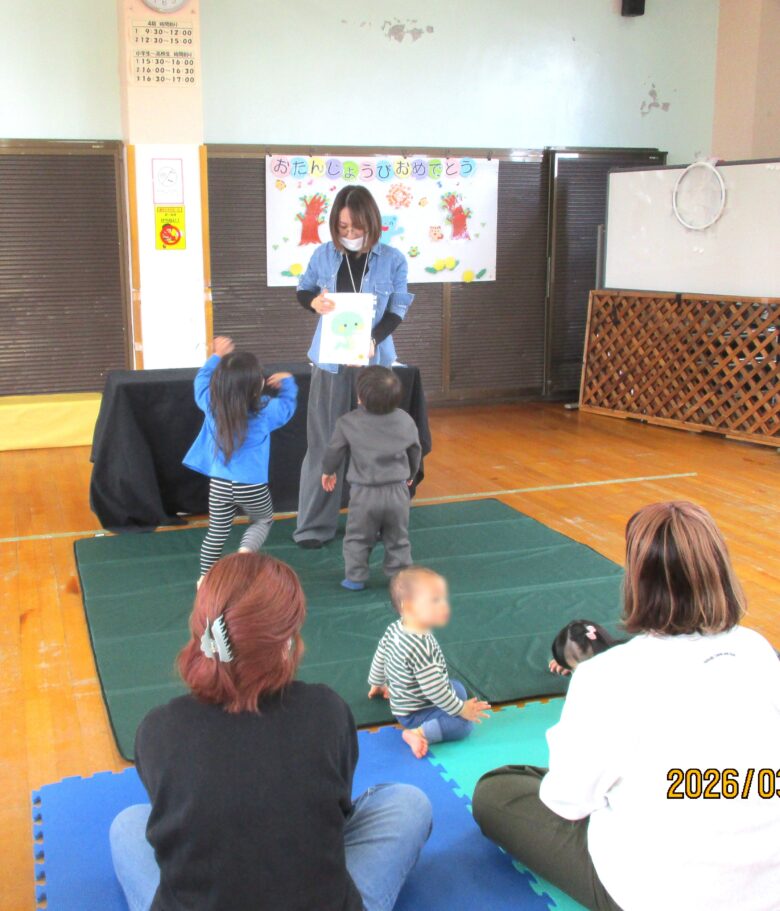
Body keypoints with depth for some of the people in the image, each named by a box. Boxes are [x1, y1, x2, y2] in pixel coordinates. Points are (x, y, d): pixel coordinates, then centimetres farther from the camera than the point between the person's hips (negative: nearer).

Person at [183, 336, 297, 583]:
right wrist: (287, 381, 25)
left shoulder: (212, 405, -7)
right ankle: (245, 552, -2)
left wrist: (216, 356, 25)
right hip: (253, 487, -2)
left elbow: (202, 380, 14)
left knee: (217, 532, 15)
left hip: (220, 484, 3)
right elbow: (288, 404, 7)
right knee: (263, 521, 22)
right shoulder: (265, 411, -14)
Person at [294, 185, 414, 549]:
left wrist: (374, 340, -21)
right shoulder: (323, 255, -1)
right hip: (331, 359, 0)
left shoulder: (392, 260, -4)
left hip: (373, 361, 0)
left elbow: (398, 309, -4)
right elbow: (302, 290, 10)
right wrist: (314, 301, -15)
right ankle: (314, 524, 10)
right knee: (324, 440, 2)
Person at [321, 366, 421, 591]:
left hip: (364, 493, -2)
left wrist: (328, 471, 21)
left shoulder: (348, 422, -13)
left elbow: (335, 450, 0)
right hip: (397, 491, 2)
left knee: (357, 538, 15)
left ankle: (355, 578, 18)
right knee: (398, 539, 17)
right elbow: (415, 451, 10)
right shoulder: (405, 420, -4)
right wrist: (410, 474, 30)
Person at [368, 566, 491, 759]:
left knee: (458, 688, 23)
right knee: (464, 723, -19)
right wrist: (460, 709, -18)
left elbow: (380, 656, 8)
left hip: (402, 702, 9)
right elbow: (434, 689, -31)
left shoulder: (394, 629, -8)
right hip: (414, 713, -9)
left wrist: (377, 683, 27)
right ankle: (420, 733, -24)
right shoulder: (421, 648, -36)